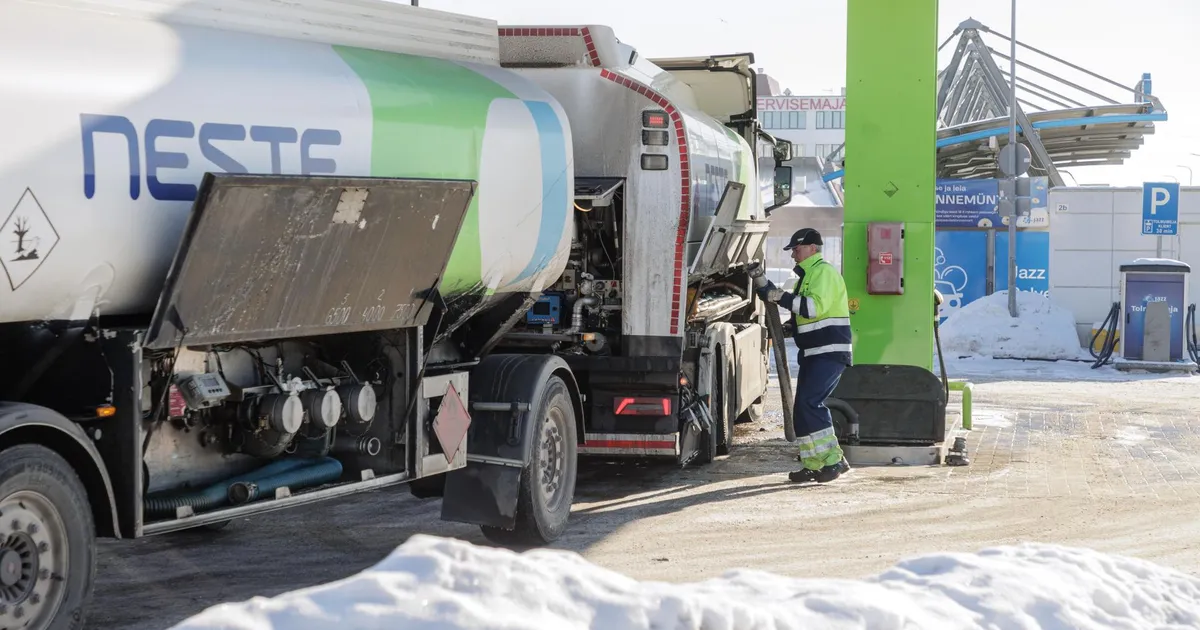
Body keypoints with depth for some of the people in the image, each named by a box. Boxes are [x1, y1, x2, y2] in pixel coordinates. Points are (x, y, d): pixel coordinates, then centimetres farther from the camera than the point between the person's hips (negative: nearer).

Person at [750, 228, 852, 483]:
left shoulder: (824, 272, -11)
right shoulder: (807, 275, 21)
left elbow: (816, 306, -26)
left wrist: (782, 297, -21)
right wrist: (760, 279, 16)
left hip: (830, 353, -10)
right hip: (812, 354, 10)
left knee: (809, 403, -19)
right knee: (803, 408, 8)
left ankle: (834, 460, -16)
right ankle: (813, 465, 13)